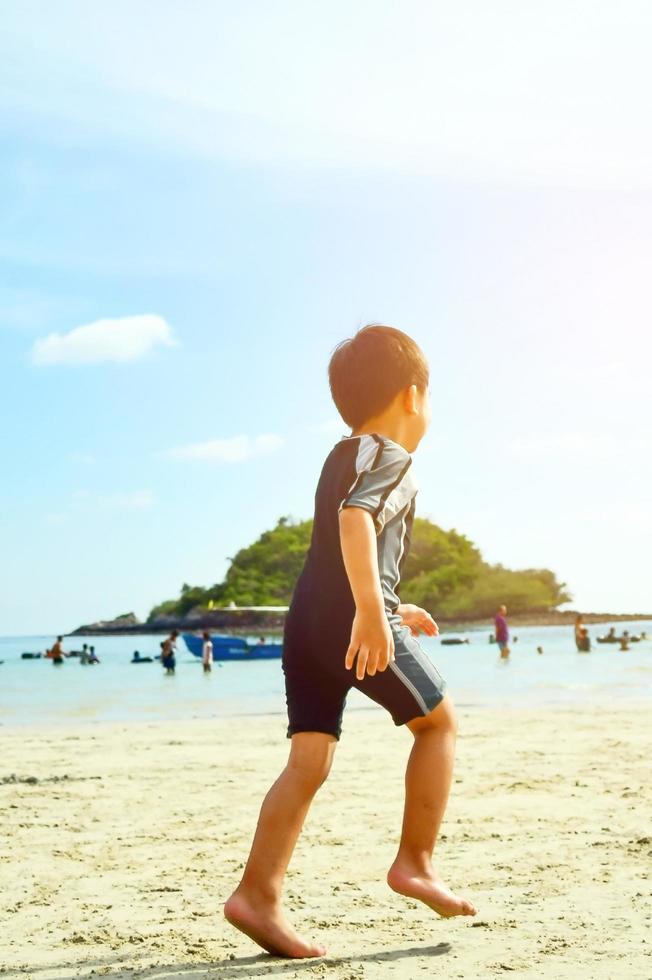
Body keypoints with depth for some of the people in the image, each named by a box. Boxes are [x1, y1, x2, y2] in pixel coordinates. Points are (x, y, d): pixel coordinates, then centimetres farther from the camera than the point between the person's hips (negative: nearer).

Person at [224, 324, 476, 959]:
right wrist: (373, 612, -32)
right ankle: (414, 862, 11)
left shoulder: (342, 457, 24)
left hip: (305, 621, 8)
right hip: (355, 622, -8)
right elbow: (355, 520, -24)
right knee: (439, 722, 10)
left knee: (310, 760, 4)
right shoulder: (390, 457, -3)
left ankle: (258, 894, -3)